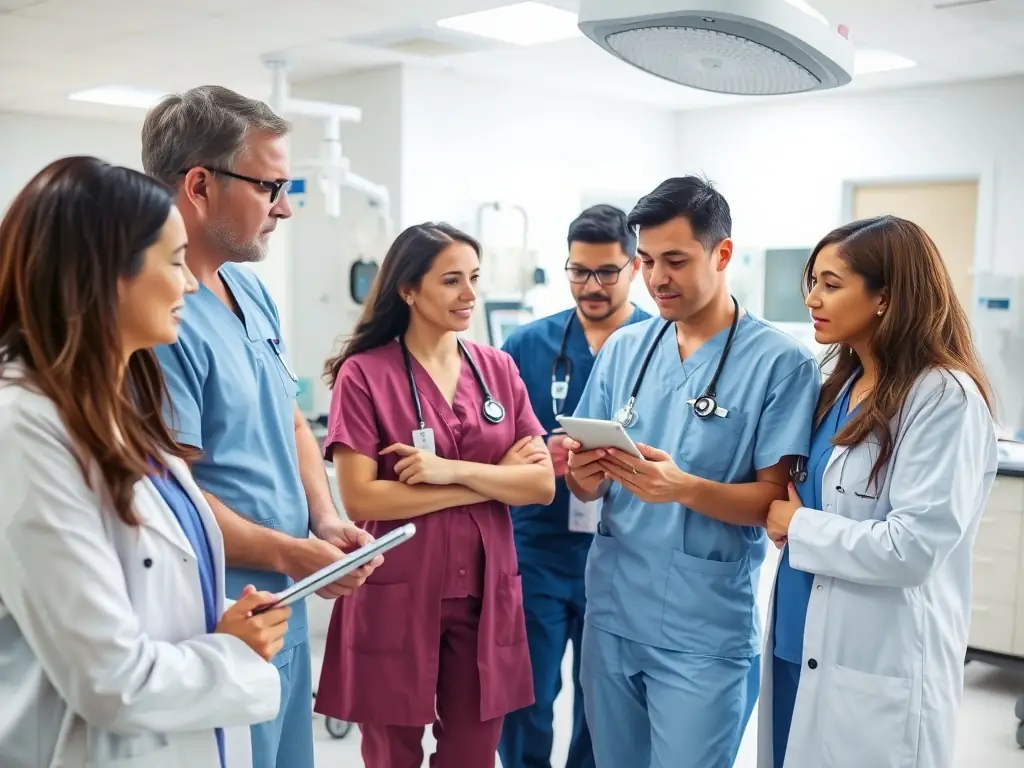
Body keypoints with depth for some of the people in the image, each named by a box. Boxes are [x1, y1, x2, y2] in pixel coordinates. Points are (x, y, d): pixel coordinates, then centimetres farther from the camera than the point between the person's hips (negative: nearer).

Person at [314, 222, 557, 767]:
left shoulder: (498, 369, 5)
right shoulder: (363, 374, -8)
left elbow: (542, 484, 0)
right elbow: (360, 499, -16)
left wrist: (455, 469, -16)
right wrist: (494, 481, -12)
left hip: (485, 597, 4)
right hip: (395, 599, -3)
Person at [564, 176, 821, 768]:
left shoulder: (782, 361, -10)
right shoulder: (624, 349, 5)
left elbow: (777, 501, -11)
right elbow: (591, 487, 8)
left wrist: (684, 488, -27)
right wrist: (584, 474, -15)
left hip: (705, 630, -4)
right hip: (611, 612, 5)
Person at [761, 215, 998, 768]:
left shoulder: (945, 397, -15)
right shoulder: (839, 385, 10)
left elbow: (913, 547, -21)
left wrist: (798, 527, -11)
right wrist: (785, 516, -3)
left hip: (879, 672, -7)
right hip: (800, 646, 7)